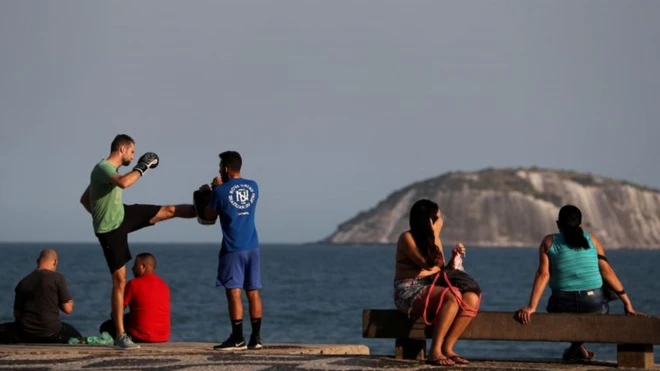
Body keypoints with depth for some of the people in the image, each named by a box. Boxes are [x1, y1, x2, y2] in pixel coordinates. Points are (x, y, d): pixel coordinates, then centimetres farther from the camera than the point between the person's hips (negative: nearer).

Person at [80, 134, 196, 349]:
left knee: (169, 211, 12)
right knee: (120, 281, -6)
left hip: (123, 216, 9)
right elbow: (124, 183, -44)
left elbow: (84, 199, 18)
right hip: (110, 230, -9)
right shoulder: (103, 168, -22)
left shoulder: (109, 169, 7)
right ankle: (120, 336, -2)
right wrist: (142, 167, -29)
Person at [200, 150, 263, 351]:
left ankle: (238, 338, -7)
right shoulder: (253, 187, 8)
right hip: (252, 247, 5)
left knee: (234, 292, -4)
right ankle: (256, 338, 7)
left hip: (233, 249, -5)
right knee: (253, 292, 7)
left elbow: (209, 216, 6)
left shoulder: (221, 191, -8)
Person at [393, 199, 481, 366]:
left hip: (432, 287, 7)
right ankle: (435, 351, -33)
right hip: (409, 292, -7)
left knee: (472, 298, -20)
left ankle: (447, 348, -19)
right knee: (452, 296, -35)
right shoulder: (407, 238, -7)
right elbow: (428, 265, -16)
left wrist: (453, 259, -4)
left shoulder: (434, 240, 15)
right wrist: (434, 237, -6)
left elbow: (441, 270, 12)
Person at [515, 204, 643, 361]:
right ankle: (576, 346, 19)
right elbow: (607, 271, 2)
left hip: (563, 305, 0)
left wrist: (531, 307, -12)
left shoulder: (549, 241, 4)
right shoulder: (591, 239, 7)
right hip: (594, 304, 0)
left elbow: (543, 274, -7)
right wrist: (627, 302, 3)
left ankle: (578, 348, 30)